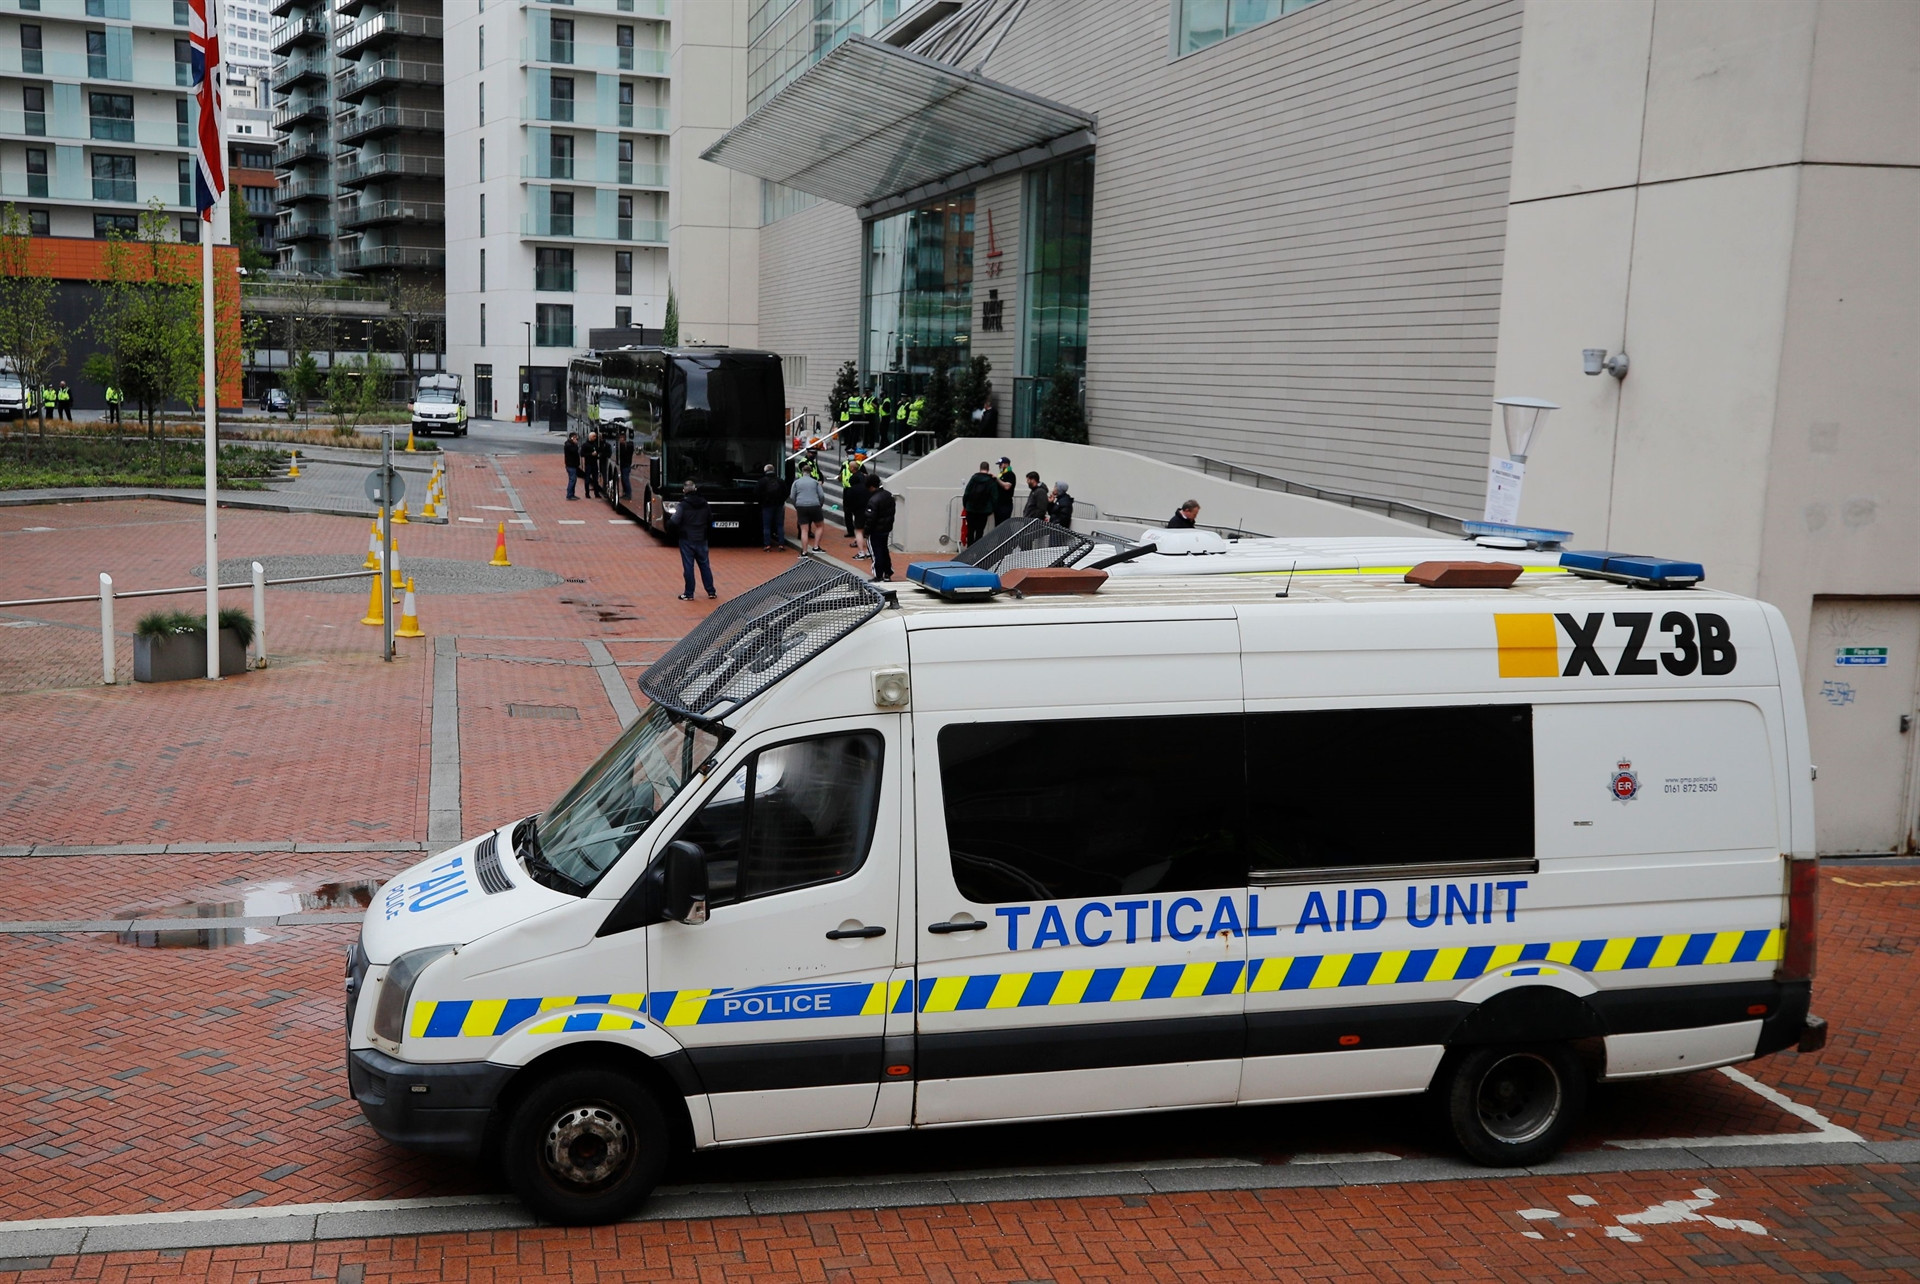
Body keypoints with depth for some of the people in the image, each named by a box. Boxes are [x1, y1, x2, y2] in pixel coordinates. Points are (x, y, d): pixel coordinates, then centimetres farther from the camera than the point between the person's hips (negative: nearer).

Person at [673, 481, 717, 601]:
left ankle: (689, 594, 4)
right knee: (705, 565, 13)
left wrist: (677, 532, 0)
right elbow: (710, 520, 12)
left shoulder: (683, 504, -12)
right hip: (701, 540, 4)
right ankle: (711, 592, 16)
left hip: (687, 540, -4)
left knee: (688, 566, 1)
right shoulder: (704, 504, 4)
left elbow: (675, 521, -18)